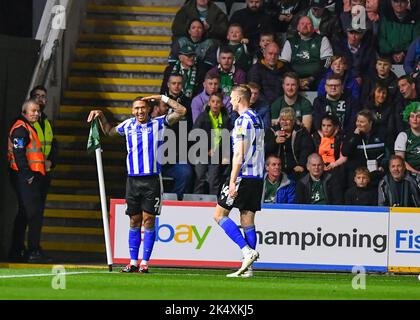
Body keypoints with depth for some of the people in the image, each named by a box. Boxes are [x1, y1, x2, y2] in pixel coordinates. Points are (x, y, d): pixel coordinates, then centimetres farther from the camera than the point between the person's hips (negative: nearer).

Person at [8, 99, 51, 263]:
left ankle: (16, 251, 18)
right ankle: (34, 251, -15)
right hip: (24, 177, -11)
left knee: (24, 214, 13)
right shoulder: (21, 128, -11)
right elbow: (19, 154, -19)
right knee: (35, 213, -13)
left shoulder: (30, 127, 21)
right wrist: (28, 175, -21)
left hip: (30, 177, 11)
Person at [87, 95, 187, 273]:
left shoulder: (158, 124, 3)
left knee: (148, 221, -4)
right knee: (134, 222, 6)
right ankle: (133, 262, 10)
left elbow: (181, 111, -3)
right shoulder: (128, 125, 12)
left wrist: (162, 98, -3)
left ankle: (145, 263, -1)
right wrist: (101, 117, 18)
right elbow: (109, 131, 32)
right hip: (133, 179, 3)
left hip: (151, 180, -3)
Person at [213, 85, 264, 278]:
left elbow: (239, 155, -17)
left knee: (219, 215, -2)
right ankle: (247, 267, 2)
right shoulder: (257, 119, 16)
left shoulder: (242, 121, -12)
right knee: (247, 220, 7)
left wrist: (232, 181, -17)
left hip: (243, 175, -8)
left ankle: (247, 251, -13)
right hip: (257, 177, 8)